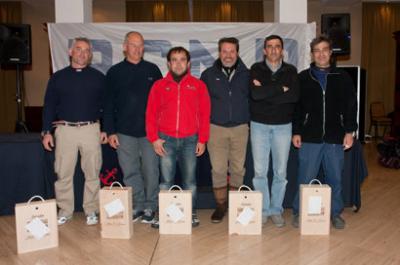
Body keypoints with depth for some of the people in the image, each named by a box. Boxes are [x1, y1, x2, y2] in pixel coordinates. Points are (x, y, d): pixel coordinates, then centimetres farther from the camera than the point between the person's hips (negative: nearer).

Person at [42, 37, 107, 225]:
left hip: (91, 129, 0)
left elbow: (105, 105, 8)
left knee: (92, 173, 4)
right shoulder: (58, 77, 9)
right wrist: (46, 131, 2)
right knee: (63, 174, 4)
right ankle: (65, 211, 18)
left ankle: (91, 210, 16)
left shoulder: (98, 77, 8)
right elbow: (49, 106, 9)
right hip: (65, 130, 1)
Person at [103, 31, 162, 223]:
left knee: (150, 171, 4)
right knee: (130, 172, 7)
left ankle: (150, 206, 18)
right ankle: (137, 206, 22)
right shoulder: (114, 72, 7)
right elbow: (108, 104, 6)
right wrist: (110, 131, 0)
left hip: (150, 131, 0)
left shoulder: (152, 70, 7)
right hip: (125, 132, 1)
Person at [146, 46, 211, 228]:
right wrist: (154, 138, -2)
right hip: (166, 140, 0)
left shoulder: (198, 85, 7)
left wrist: (202, 140, -1)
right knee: (166, 180, 4)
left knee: (190, 180, 8)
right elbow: (151, 114, 6)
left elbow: (204, 114, 4)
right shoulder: (159, 85, 8)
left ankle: (191, 213, 20)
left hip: (190, 140, 0)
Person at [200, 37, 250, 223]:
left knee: (238, 169, 7)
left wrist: (248, 120, 4)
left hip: (240, 128, 1)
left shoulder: (246, 75, 6)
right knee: (218, 169, 0)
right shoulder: (208, 75, 5)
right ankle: (221, 205, 16)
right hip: (216, 128, -1)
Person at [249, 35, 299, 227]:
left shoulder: (290, 71, 6)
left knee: (281, 171, 6)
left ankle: (276, 210, 20)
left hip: (283, 126, 1)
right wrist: (281, 88, -12)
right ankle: (263, 209, 16)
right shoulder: (256, 69, 3)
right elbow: (255, 94, -16)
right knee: (260, 170, 1)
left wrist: (266, 92, -15)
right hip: (259, 125, -1)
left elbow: (294, 96, -13)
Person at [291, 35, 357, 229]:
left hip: (335, 137, 2)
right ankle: (299, 212, 18)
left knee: (335, 178, 10)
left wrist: (349, 131, 0)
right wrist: (296, 132, -2)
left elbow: (351, 106, 7)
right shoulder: (303, 78, 5)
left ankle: (335, 213, 26)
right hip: (310, 137, -1)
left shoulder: (342, 77, 7)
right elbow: (296, 106, 3)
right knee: (305, 178, 3)